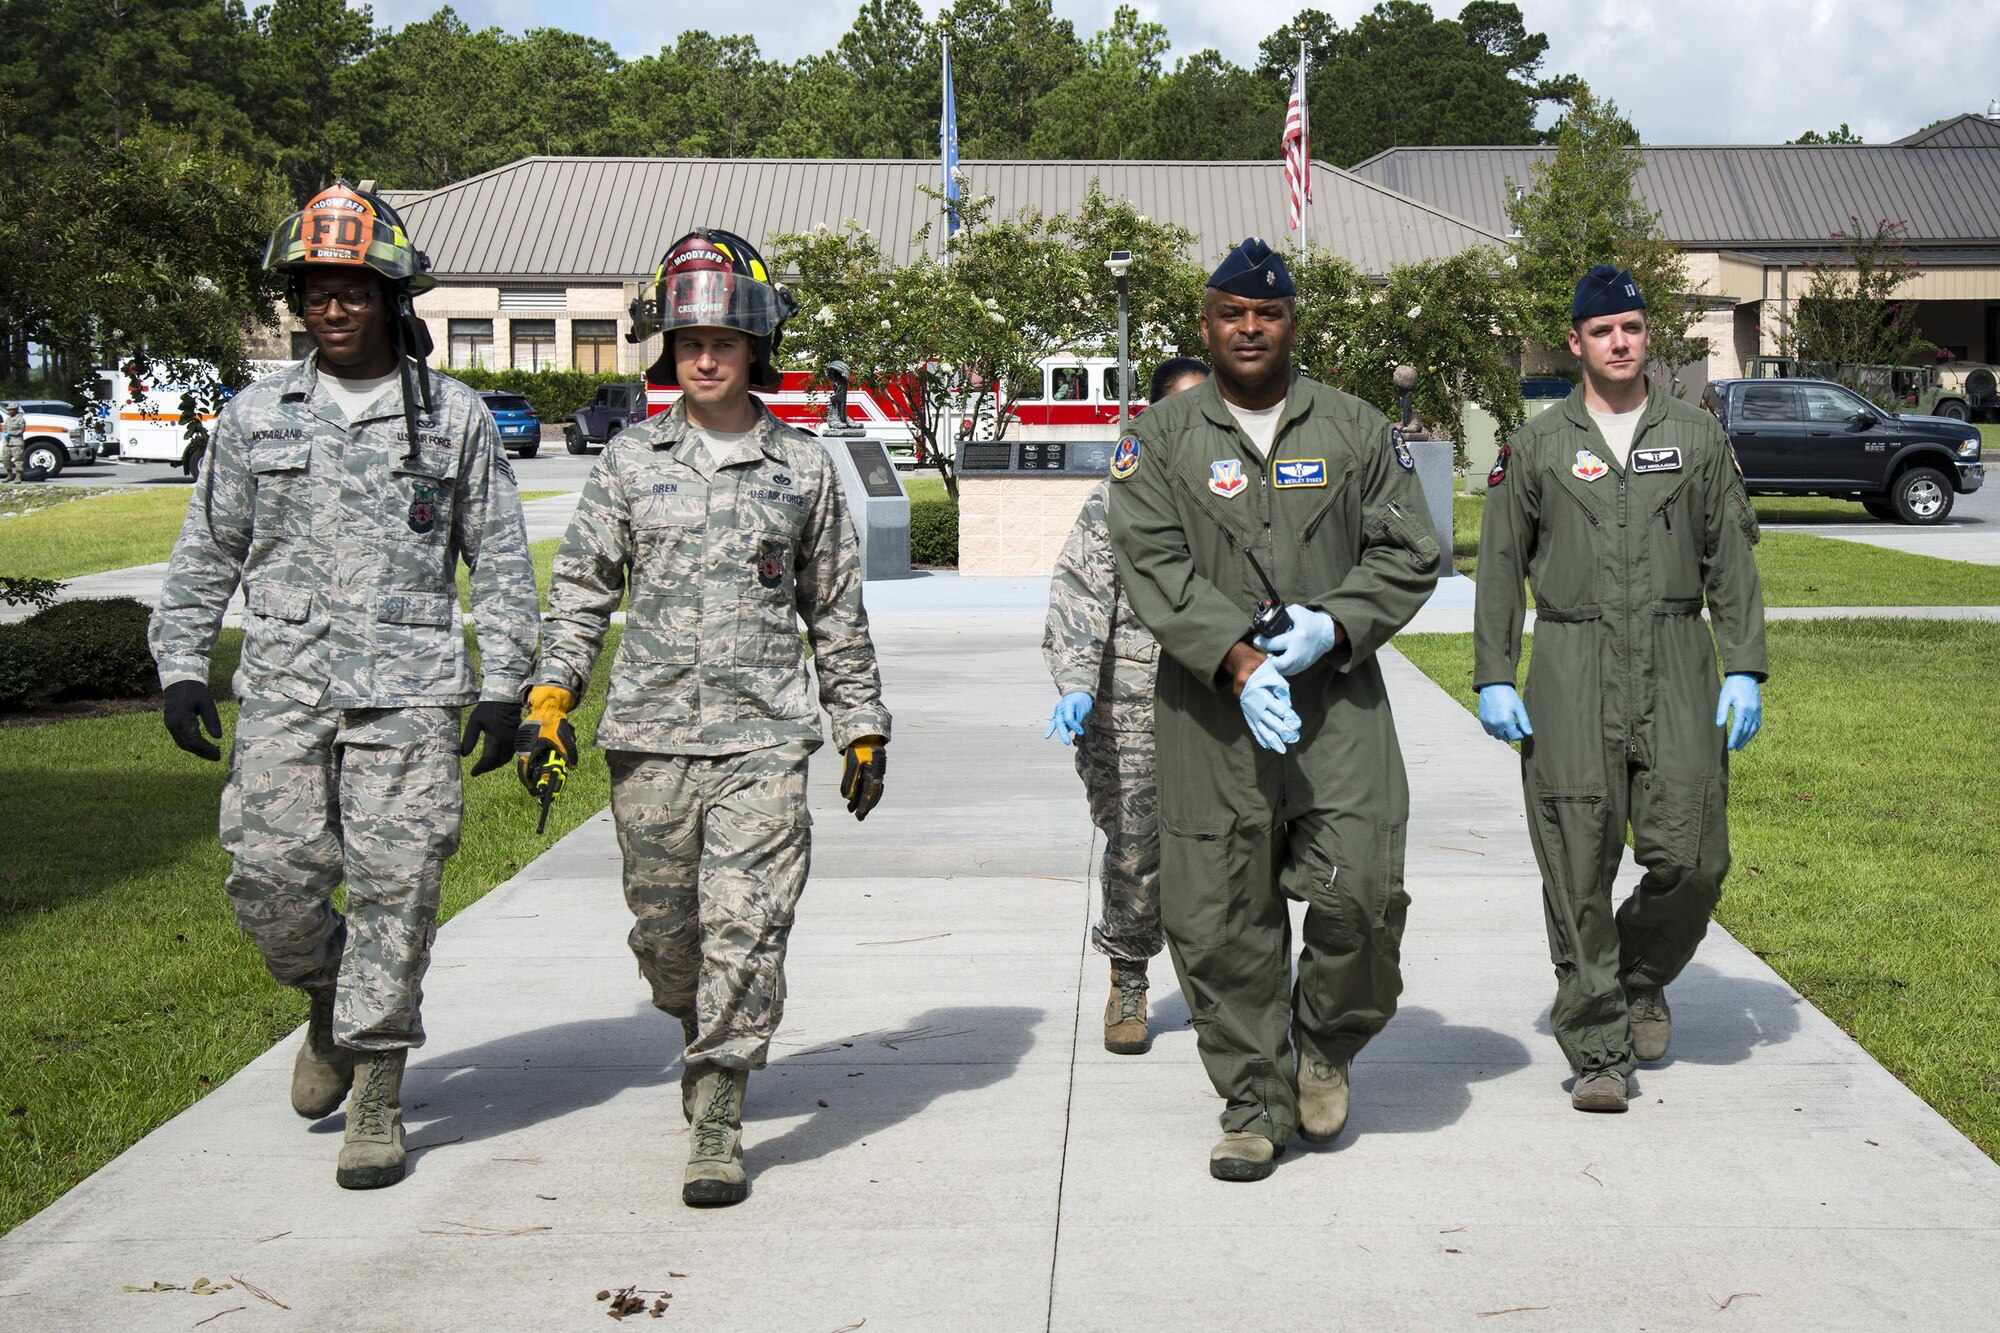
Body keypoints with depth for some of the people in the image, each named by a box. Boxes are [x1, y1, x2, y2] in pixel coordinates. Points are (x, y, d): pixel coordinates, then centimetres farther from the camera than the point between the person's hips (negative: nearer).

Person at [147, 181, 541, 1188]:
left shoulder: (455, 418, 7)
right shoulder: (256, 417, 11)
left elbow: (501, 563, 8)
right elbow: (206, 555, 16)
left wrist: (504, 687, 1)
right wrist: (181, 668, 8)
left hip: (410, 691, -2)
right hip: (284, 689, 2)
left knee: (395, 888, -3)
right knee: (269, 878, -4)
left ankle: (377, 1097, 7)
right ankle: (332, 1001, 27)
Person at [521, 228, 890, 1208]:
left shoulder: (804, 469, 7)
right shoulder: (631, 460, 8)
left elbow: (837, 612, 14)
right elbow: (581, 587, 9)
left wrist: (861, 729, 13)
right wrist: (550, 696, -3)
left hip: (765, 734, -1)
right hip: (648, 735, 2)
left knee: (746, 930, -9)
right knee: (663, 929, 10)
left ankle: (716, 1122, -2)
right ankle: (704, 1035, 39)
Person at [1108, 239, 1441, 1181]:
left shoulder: (1356, 430, 10)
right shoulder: (1161, 438, 6)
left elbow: (1409, 556, 9)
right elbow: (1152, 565, -4)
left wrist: (1331, 625, -9)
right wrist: (1237, 659, -16)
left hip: (1337, 696, 1)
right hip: (1211, 706, 0)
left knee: (1360, 890, -11)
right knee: (1221, 919, 1)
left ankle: (1324, 1043, 19)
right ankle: (1254, 1105, 17)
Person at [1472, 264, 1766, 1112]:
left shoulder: (1698, 439, 11)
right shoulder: (1536, 447, 8)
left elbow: (1732, 560, 10)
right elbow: (1499, 566, 8)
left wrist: (1745, 669, 1)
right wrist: (1493, 678, 1)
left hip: (1677, 666, 1)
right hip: (1572, 668, -1)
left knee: (1690, 857, -5)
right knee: (1578, 867, -4)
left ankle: (1643, 975, 26)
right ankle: (1597, 1050, 4)